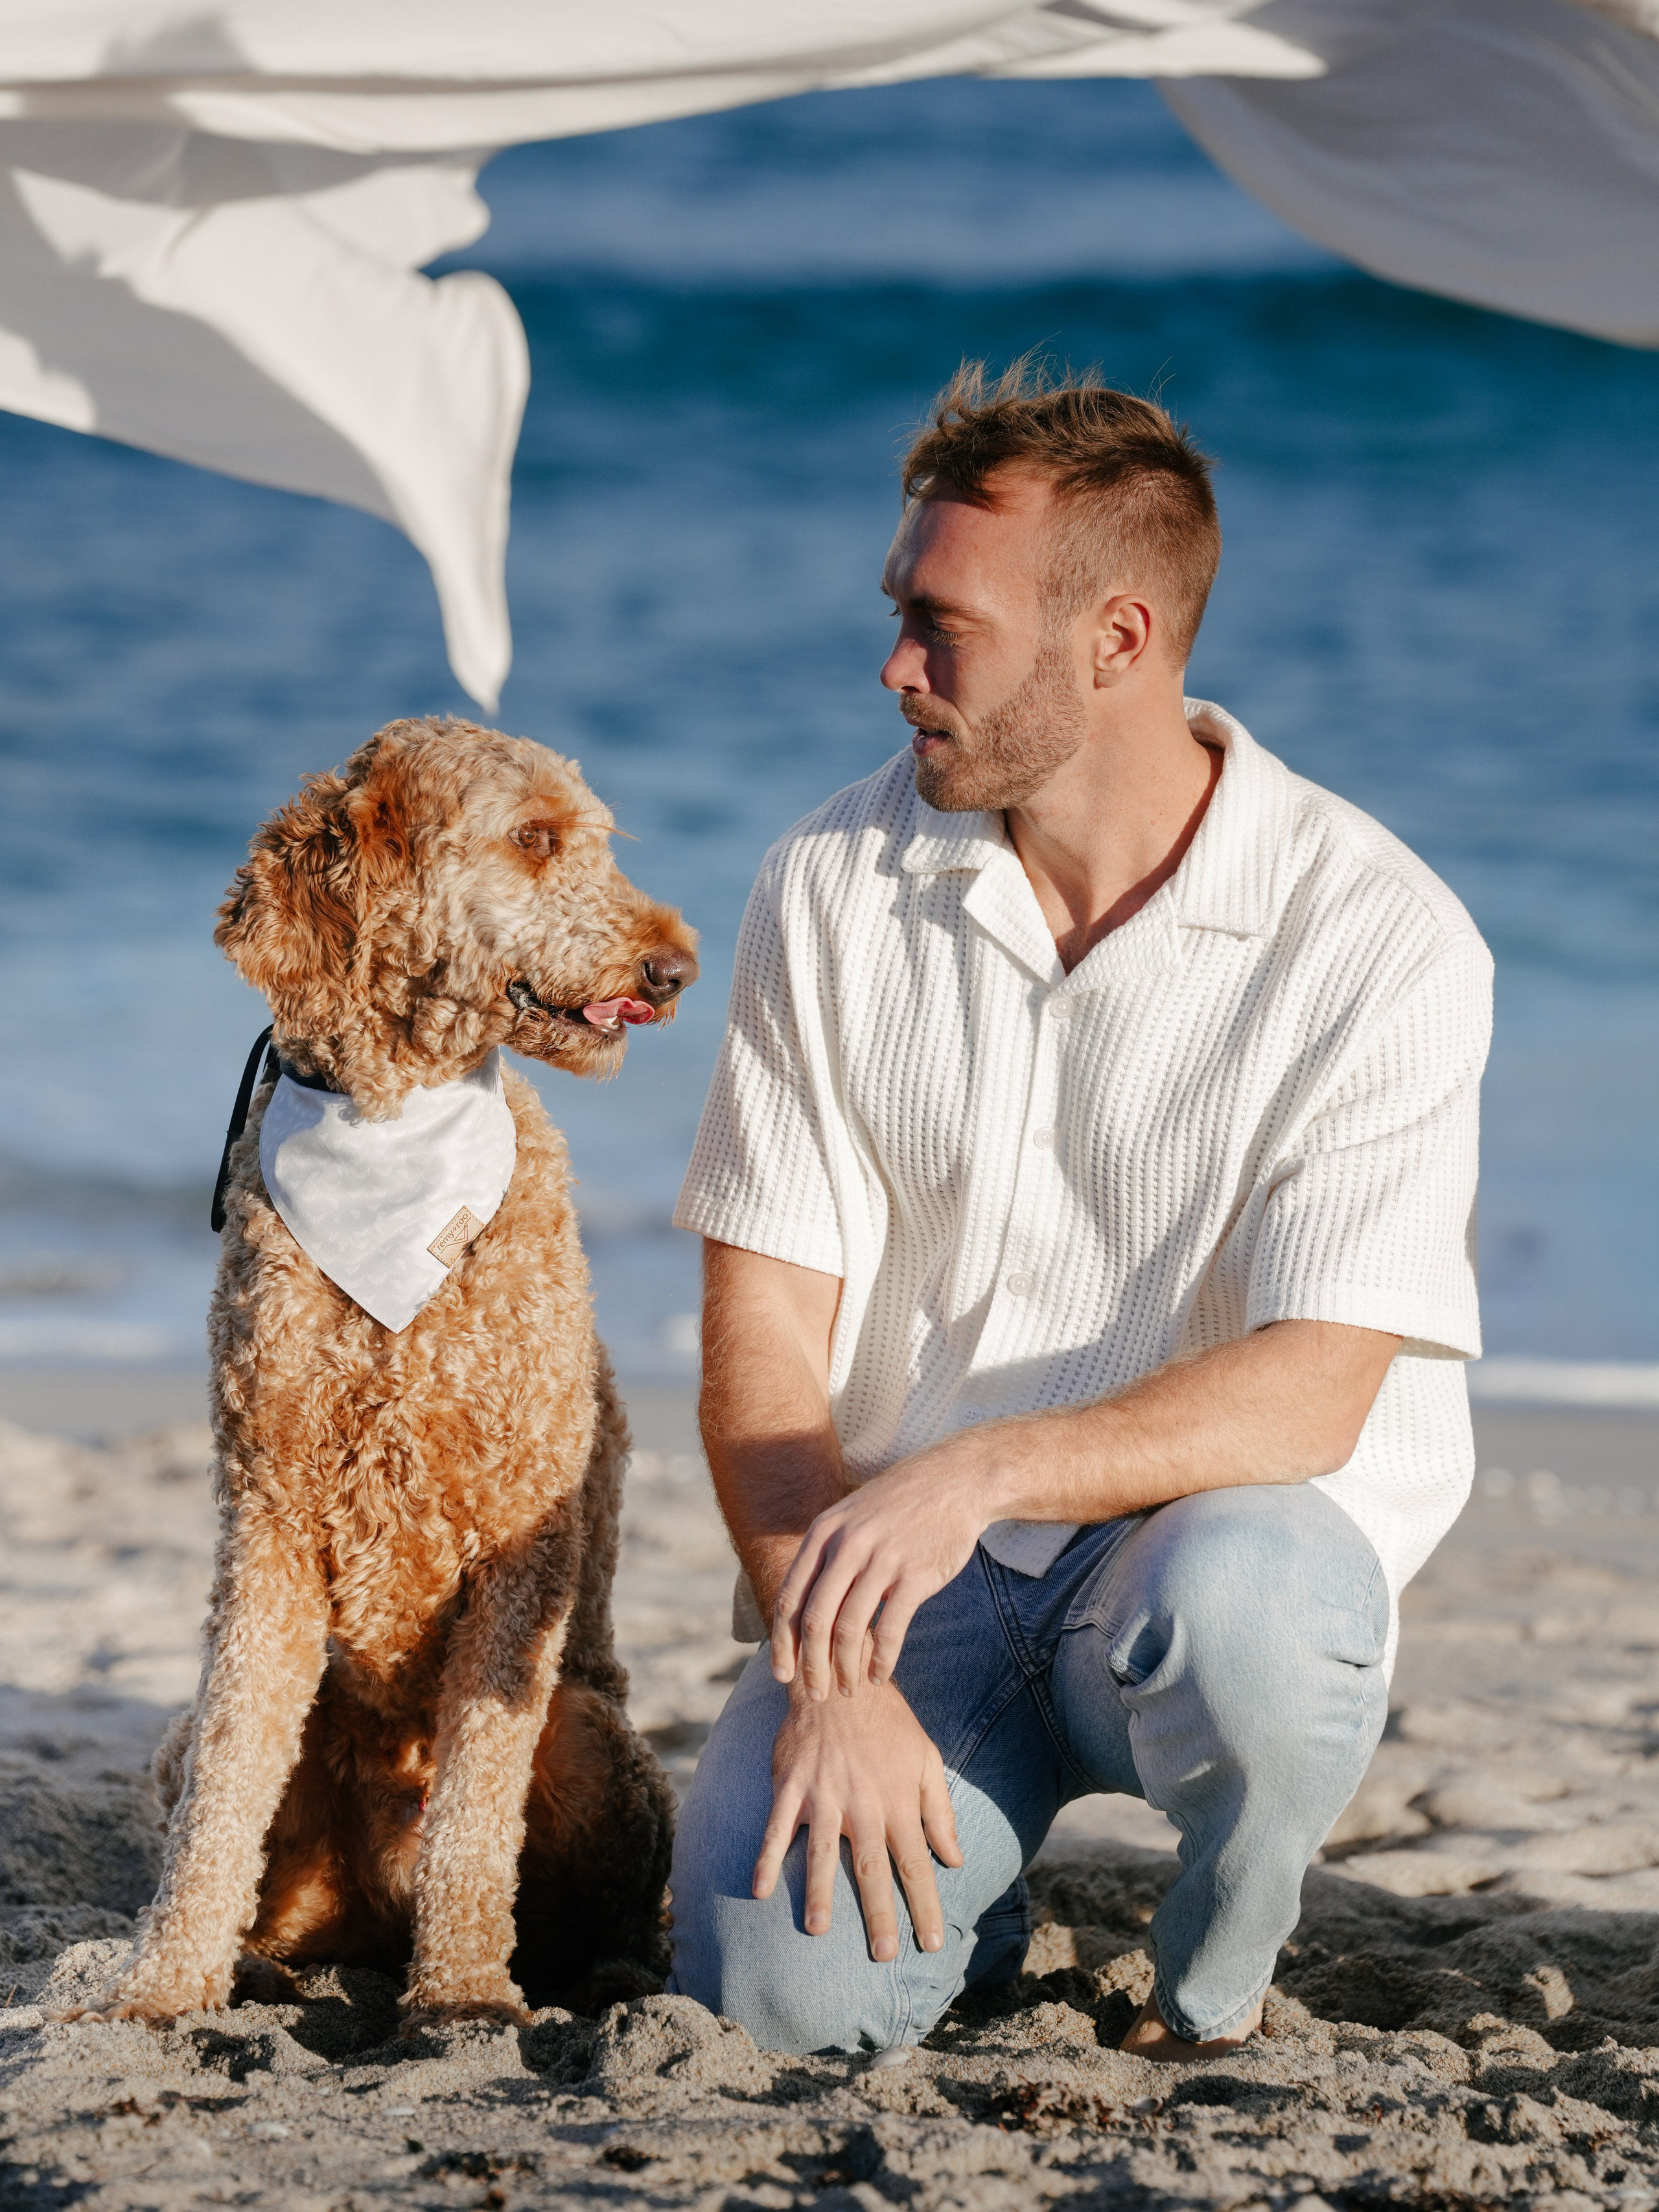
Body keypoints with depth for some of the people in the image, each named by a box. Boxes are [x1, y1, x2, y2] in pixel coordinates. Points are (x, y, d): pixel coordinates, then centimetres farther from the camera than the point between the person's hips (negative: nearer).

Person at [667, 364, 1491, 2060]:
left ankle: (1218, 1985, -5)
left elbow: (1311, 1393, -19)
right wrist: (832, 1674, -17)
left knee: (1235, 1603, -38)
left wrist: (979, 1473, -34)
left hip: (1219, 1531, -2)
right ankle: (957, 1858, 15)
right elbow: (761, 1329, -3)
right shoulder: (833, 888, -1)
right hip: (902, 1582, 2)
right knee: (781, 1989, -23)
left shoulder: (1380, 942, -12)